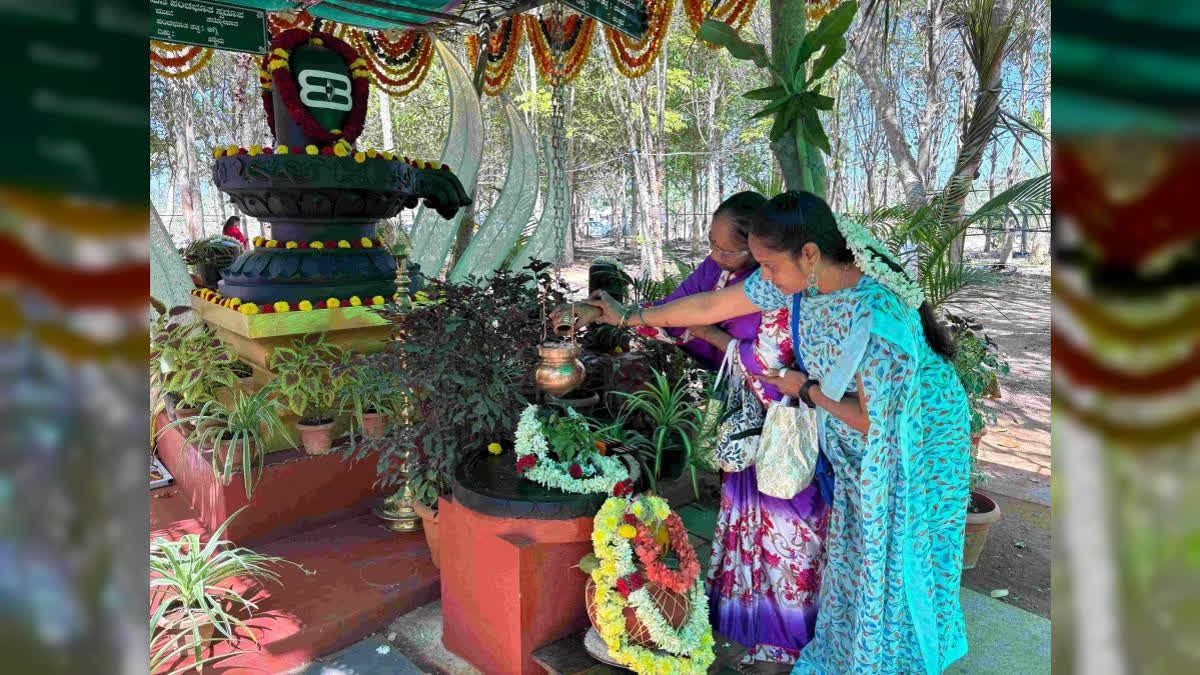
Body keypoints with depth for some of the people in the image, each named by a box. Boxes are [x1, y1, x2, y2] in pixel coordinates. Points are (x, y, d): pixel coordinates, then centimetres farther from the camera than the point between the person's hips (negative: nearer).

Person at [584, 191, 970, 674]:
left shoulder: (875, 316, -38)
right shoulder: (801, 279, -17)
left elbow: (870, 419, -27)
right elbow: (710, 306, -7)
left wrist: (805, 389, -14)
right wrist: (628, 317, -1)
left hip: (914, 438, -6)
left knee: (896, 557, 10)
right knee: (855, 546, 19)